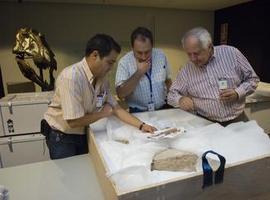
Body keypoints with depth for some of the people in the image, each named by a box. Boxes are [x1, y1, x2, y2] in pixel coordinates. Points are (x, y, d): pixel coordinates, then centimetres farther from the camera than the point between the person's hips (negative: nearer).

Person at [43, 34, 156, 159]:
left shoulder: (101, 78, -7)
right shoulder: (71, 77, -29)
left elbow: (115, 108, -2)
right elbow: (73, 121, -30)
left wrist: (141, 125, -9)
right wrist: (102, 113, -17)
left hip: (83, 134, 6)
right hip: (61, 137, -6)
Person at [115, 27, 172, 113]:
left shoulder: (161, 55, 0)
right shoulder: (124, 62, -10)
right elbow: (120, 94, -16)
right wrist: (139, 72, -20)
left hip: (163, 108, 3)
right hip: (138, 112, -3)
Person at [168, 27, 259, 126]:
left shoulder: (231, 53, -3)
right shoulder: (186, 70, -1)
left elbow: (252, 79, 7)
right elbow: (172, 95, 7)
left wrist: (237, 93, -12)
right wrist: (180, 99, -15)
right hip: (206, 124, 1)